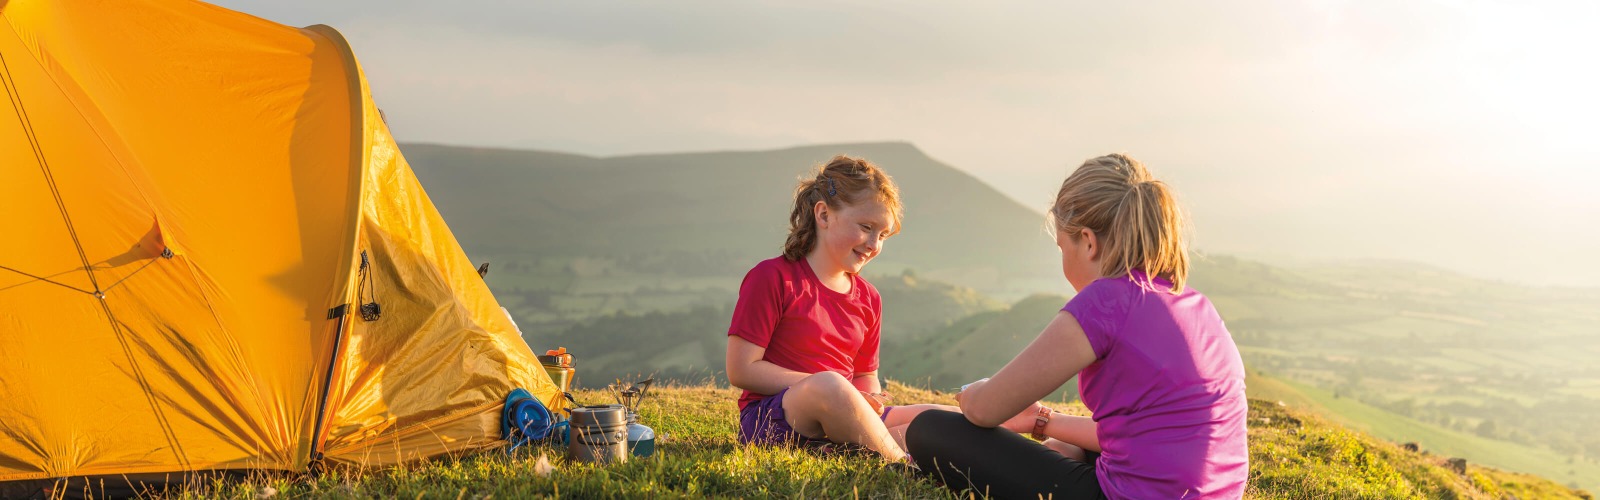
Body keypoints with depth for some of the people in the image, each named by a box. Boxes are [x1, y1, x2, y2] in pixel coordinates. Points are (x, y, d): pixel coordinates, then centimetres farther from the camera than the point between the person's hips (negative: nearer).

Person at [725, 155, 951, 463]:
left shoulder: (868, 298, 15)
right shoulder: (773, 278, -6)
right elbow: (741, 370, -12)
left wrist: (871, 404, -8)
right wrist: (832, 389, -16)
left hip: (841, 419, 6)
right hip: (772, 416, -6)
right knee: (828, 385, -40)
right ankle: (898, 461, -26)